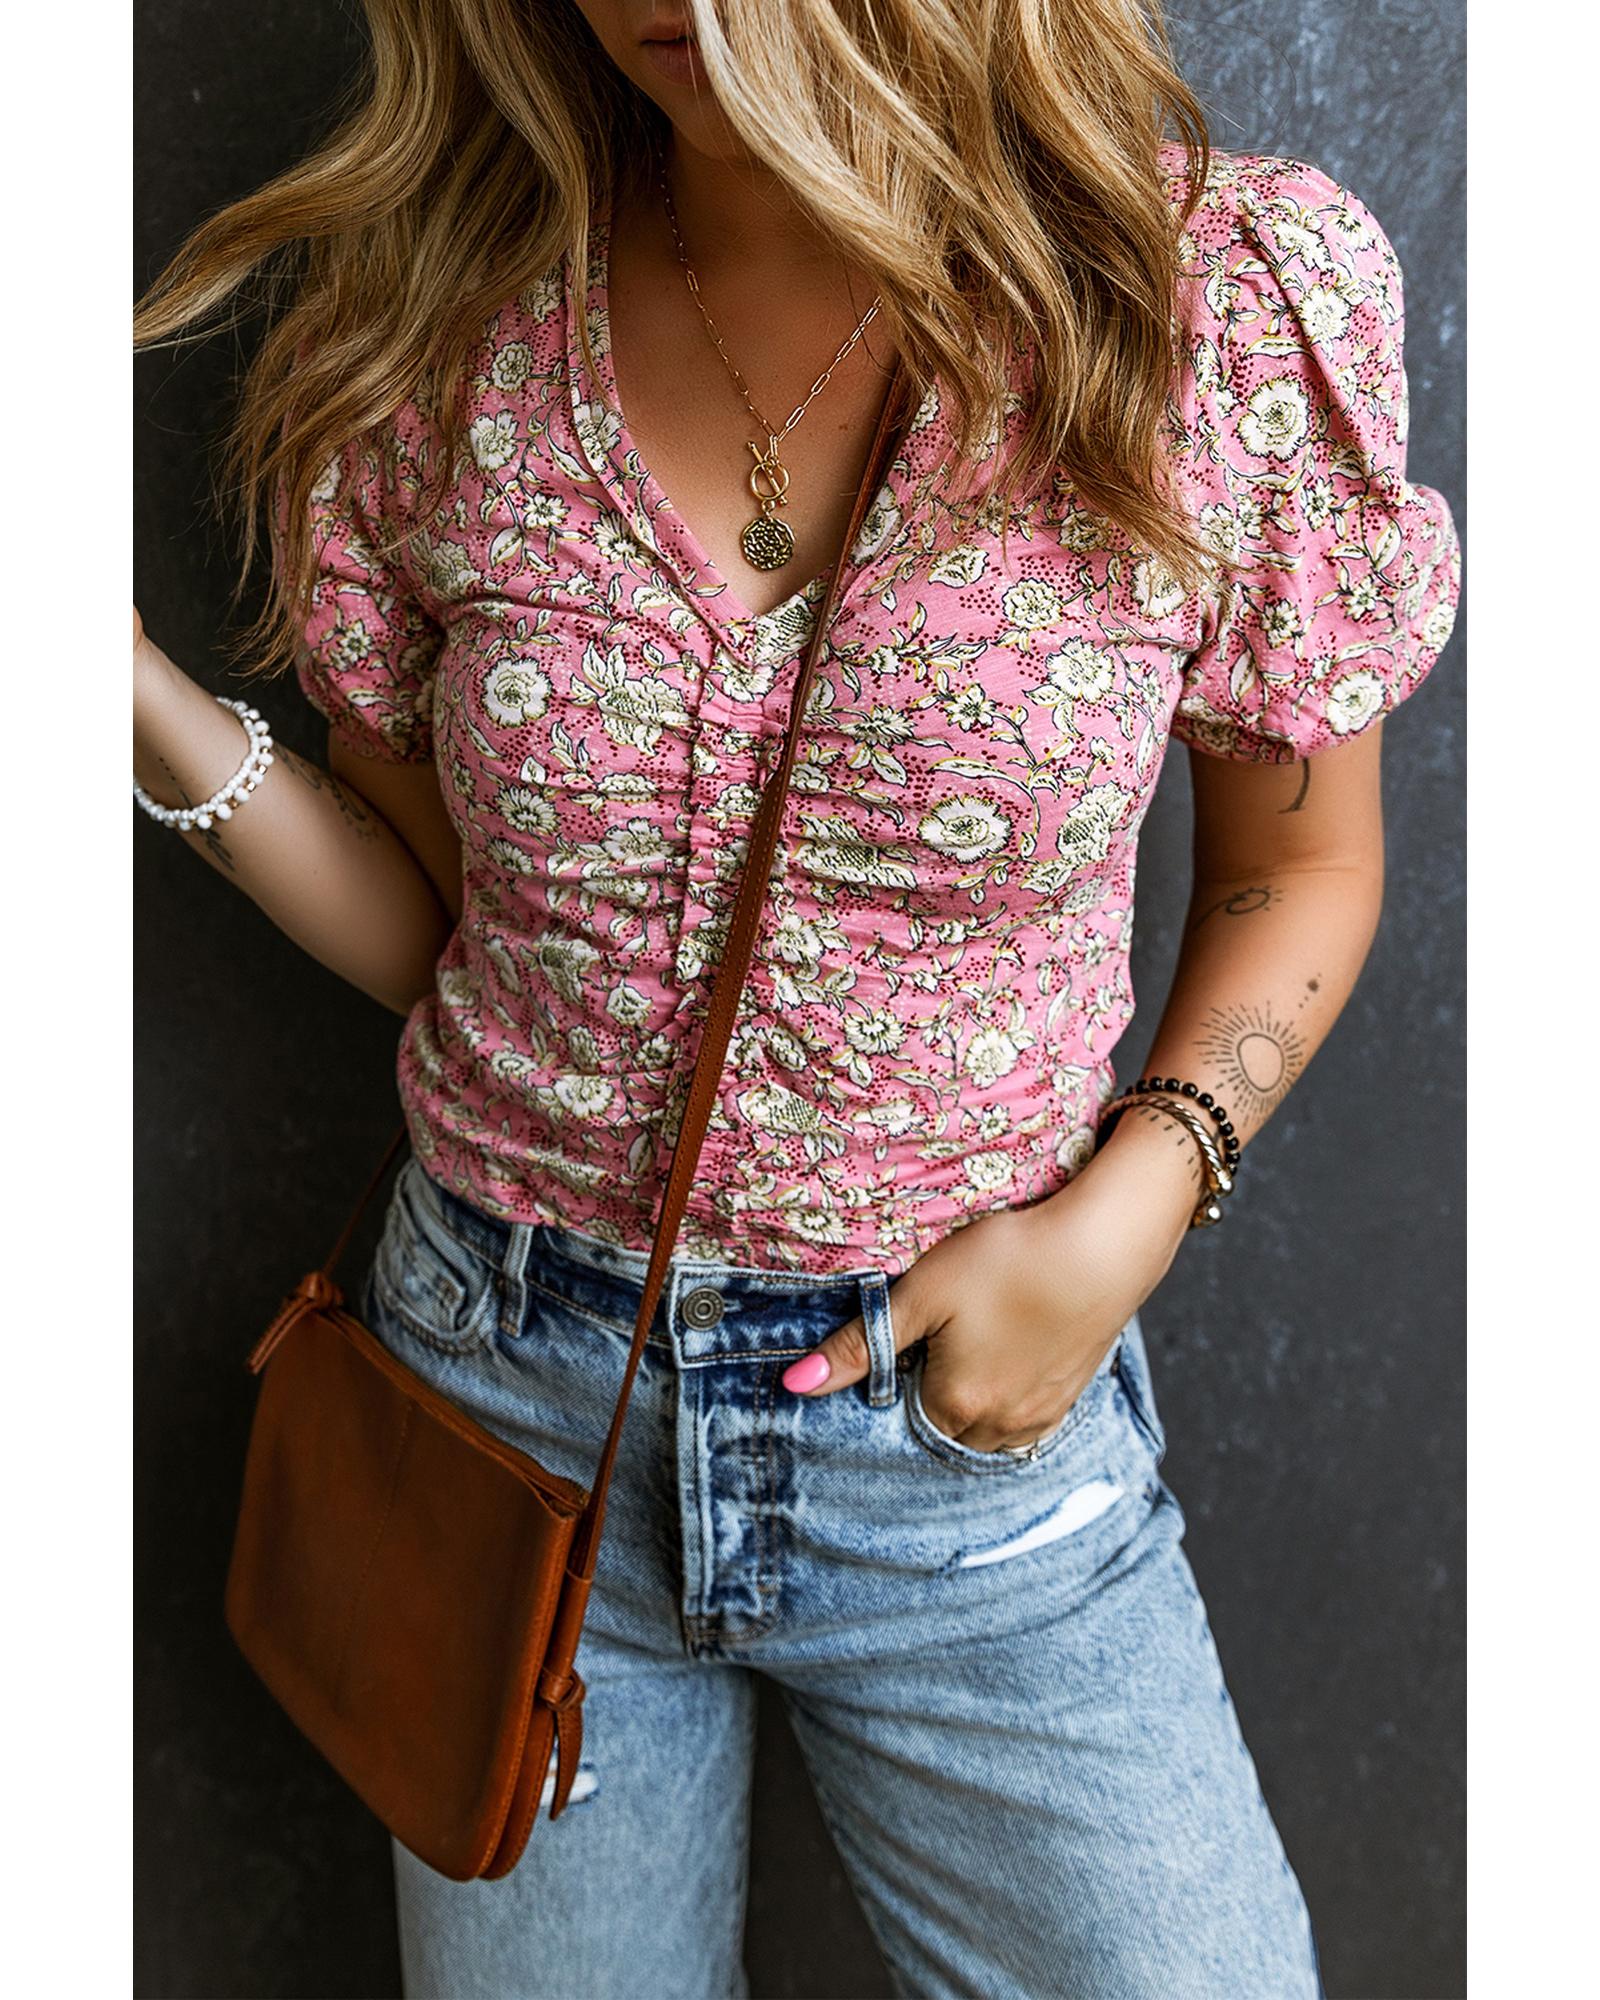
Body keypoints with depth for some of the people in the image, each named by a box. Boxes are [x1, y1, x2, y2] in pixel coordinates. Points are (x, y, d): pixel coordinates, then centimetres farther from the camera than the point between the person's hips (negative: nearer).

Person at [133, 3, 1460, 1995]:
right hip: (514, 1385, 2)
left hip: (972, 1406, -1)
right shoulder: (436, 333, -6)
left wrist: (1131, 1209, -13)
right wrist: (142, 700, -12)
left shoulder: (1238, 289, -12)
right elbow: (433, 923, 3)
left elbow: (1299, 867, 2)